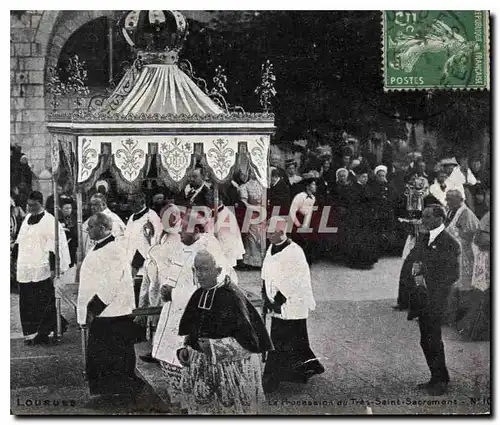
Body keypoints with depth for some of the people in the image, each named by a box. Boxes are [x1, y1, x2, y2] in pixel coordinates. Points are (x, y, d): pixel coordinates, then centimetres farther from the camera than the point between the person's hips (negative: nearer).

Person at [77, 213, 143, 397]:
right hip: (99, 316, 10)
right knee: (95, 362, 17)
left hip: (113, 318, -10)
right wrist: (89, 310, 16)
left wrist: (93, 308, -20)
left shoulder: (114, 250, -17)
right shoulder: (97, 249, 14)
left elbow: (111, 285, -23)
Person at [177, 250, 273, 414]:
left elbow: (249, 340, -17)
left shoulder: (232, 296, -18)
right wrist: (185, 348, 0)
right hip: (201, 369, 6)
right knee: (203, 410, 13)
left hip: (231, 373, -6)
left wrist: (214, 347, -22)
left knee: (233, 411, 5)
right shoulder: (198, 295, 3)